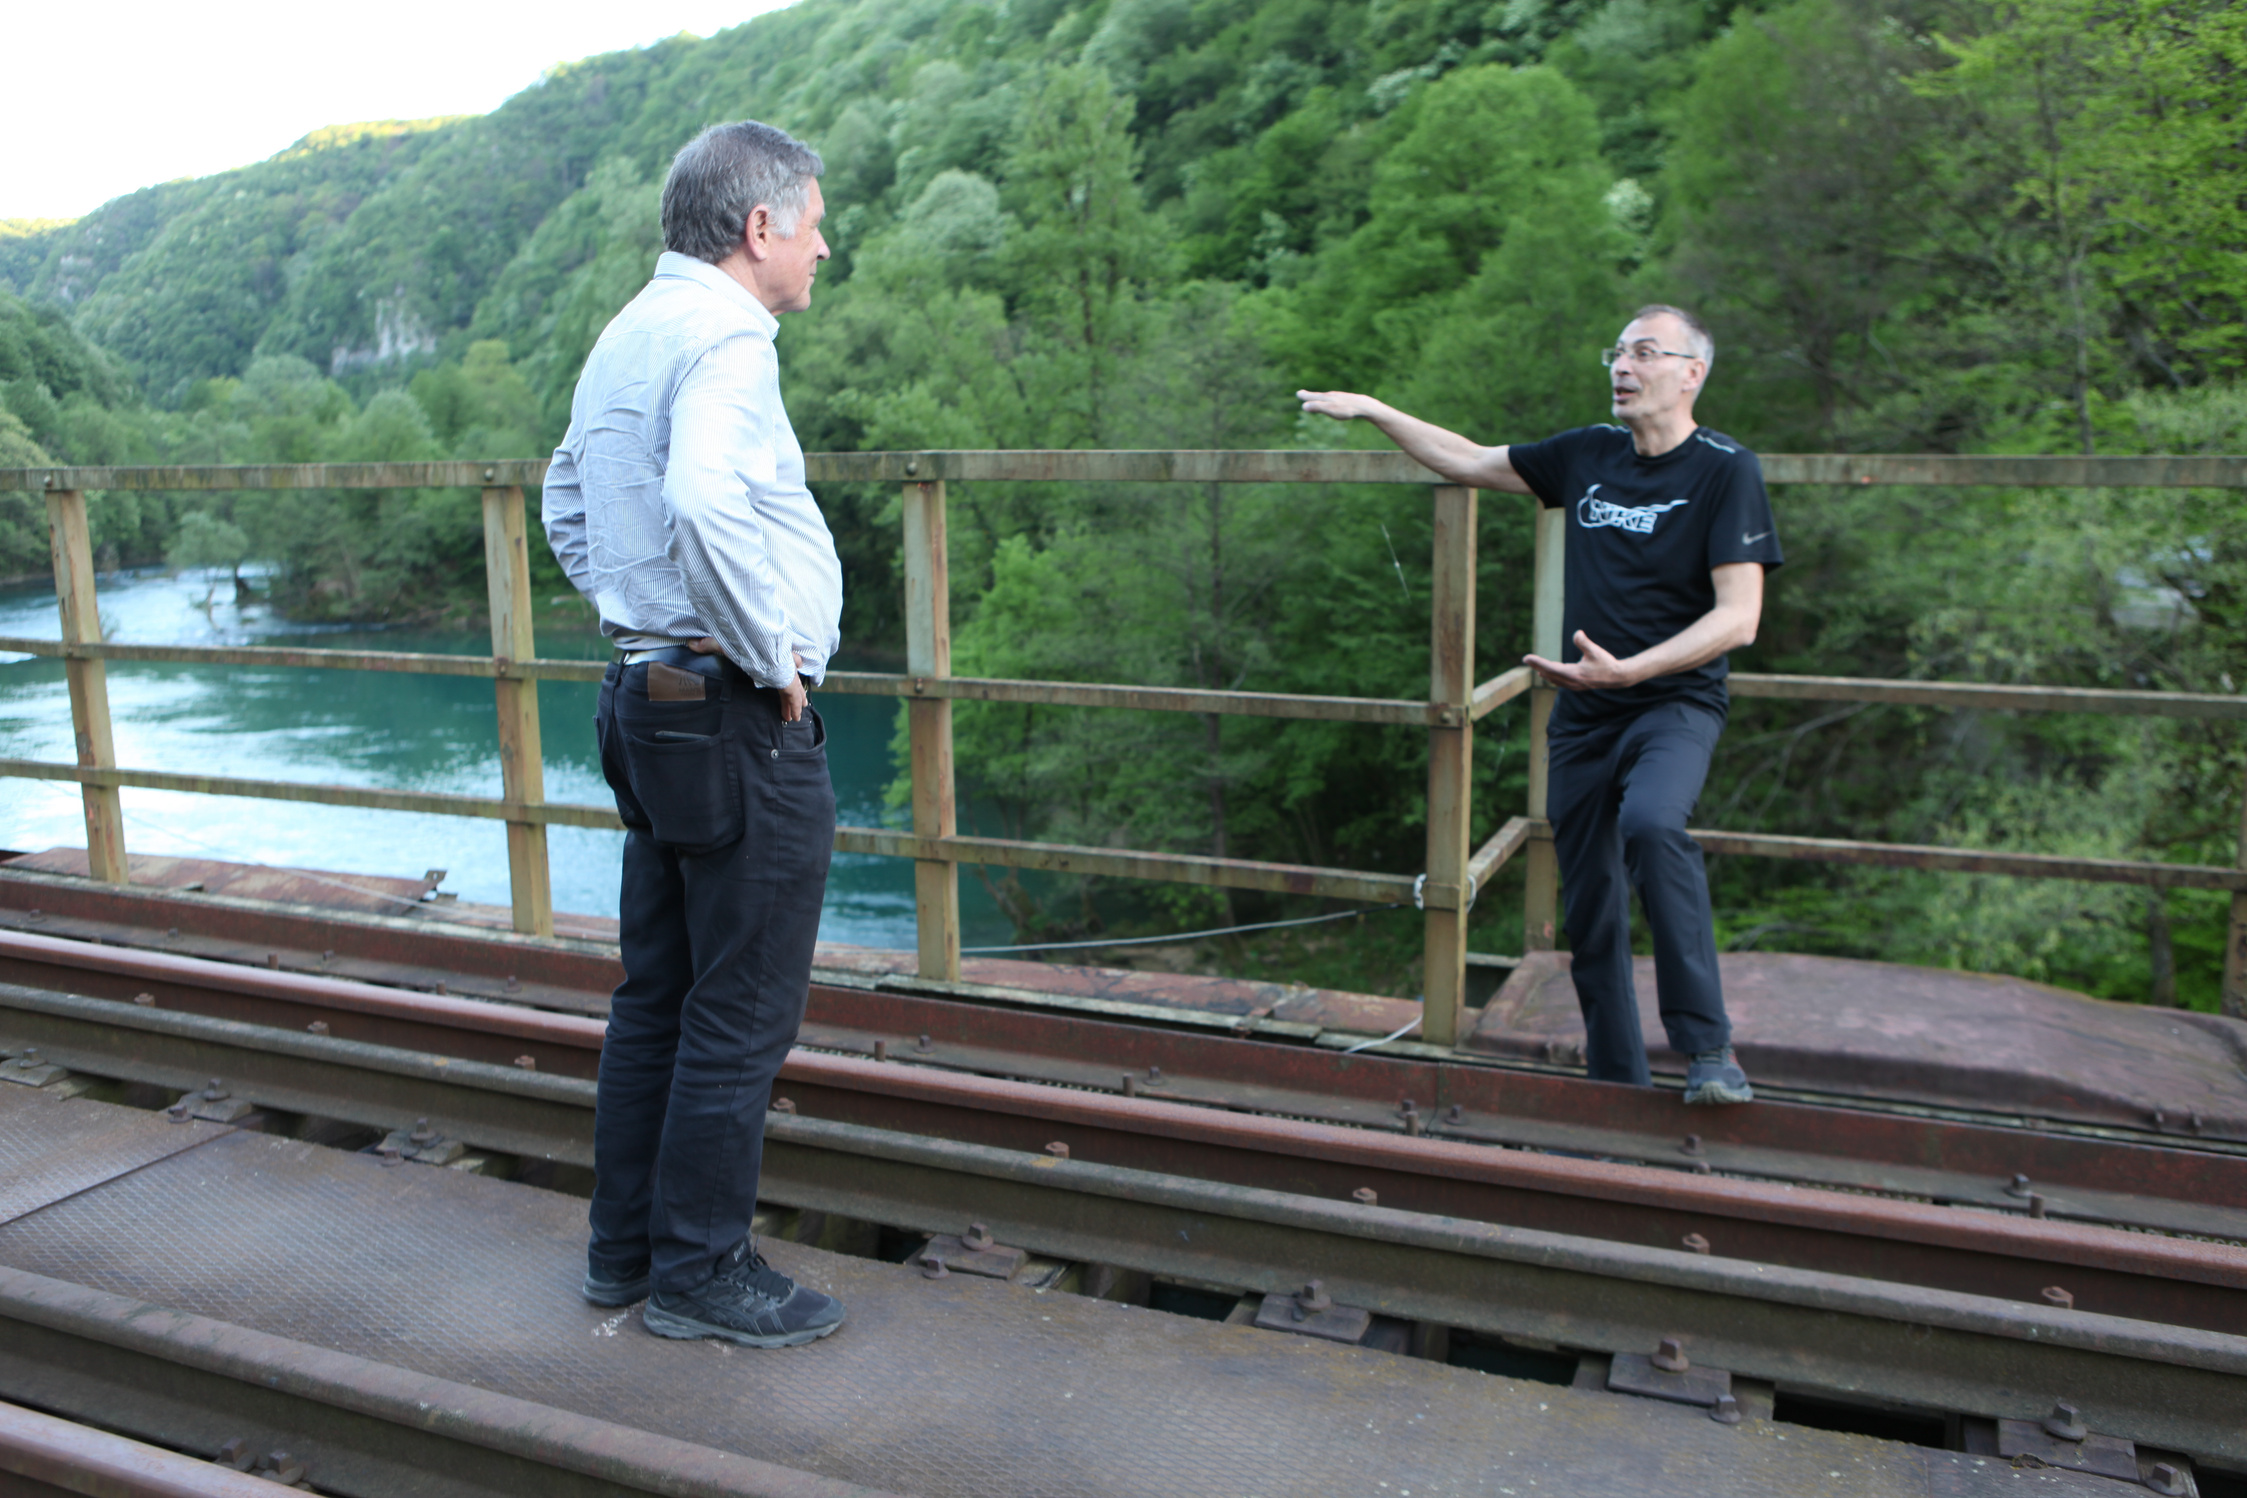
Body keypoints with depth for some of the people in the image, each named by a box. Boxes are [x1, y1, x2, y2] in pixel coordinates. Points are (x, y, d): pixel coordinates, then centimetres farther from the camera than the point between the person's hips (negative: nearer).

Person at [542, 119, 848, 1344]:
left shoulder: (626, 336, 17)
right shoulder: (721, 336, -15)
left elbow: (569, 512, 28)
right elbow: (704, 505, -33)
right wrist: (771, 654, -21)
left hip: (649, 695, 10)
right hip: (739, 719, -10)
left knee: (654, 996, 17)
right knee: (739, 1015, 2)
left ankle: (624, 1247, 29)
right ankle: (701, 1270, 15)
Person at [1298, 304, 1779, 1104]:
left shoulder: (1725, 469, -6)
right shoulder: (1587, 455, 9)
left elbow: (1737, 618, -14)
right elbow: (1470, 461, 21)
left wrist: (1625, 670, -25)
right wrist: (1372, 409, 18)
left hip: (1675, 704, -5)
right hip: (1582, 715, 5)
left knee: (1649, 823, -35)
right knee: (1591, 912, 6)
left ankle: (1709, 1048, -24)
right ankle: (1616, 1090, 20)